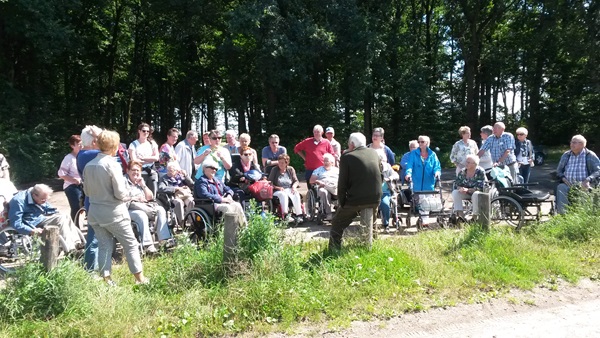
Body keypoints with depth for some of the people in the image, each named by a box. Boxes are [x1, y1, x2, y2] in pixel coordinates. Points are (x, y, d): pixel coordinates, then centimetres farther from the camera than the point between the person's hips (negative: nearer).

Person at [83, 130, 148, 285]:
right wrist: (127, 196, 2)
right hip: (114, 213, -6)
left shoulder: (88, 165, 3)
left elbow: (87, 191, 11)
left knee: (104, 245, 13)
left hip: (95, 213, 6)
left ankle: (106, 279, 16)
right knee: (131, 244, 7)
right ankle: (139, 278, 12)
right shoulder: (112, 164, -17)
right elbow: (120, 193, -18)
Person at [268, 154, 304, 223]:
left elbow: (296, 181, 14)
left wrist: (294, 186, -8)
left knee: (296, 195, -30)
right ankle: (285, 215, -43)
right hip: (277, 191, -2)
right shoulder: (274, 170, 5)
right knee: (283, 194, -37)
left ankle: (298, 215, -34)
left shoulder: (291, 169, 13)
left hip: (289, 190, 2)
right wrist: (278, 188, -15)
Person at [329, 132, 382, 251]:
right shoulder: (374, 153, 8)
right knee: (369, 226, 31)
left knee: (337, 225, 11)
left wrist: (341, 203, 3)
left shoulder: (347, 157, -8)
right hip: (375, 200, 6)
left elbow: (342, 184, -8)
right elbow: (380, 173, 14)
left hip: (355, 201, -5)